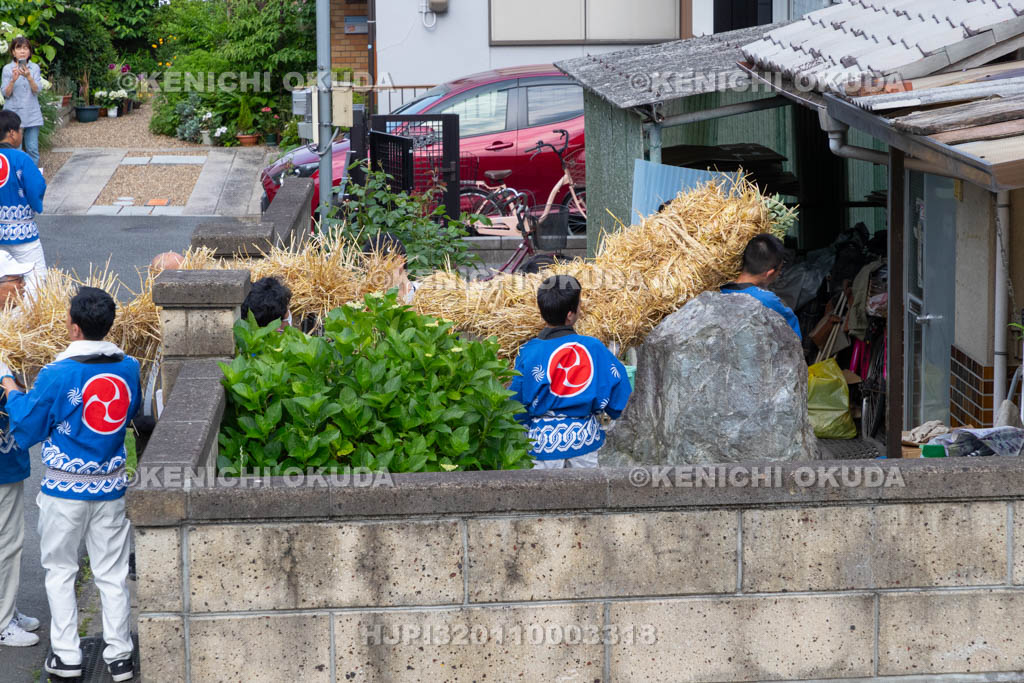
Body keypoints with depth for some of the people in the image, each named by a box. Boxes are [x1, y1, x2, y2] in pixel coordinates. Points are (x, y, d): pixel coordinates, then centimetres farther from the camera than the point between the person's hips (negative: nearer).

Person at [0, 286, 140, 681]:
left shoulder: (57, 375, -18)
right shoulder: (129, 368, -5)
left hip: (65, 487, -3)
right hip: (111, 486, 3)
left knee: (60, 569, 12)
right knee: (112, 572, 11)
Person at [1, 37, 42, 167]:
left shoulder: (35, 68, 5)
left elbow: (37, 90, -5)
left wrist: (28, 77, -23)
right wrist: (13, 80, -22)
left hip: (32, 115, 2)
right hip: (14, 112, -2)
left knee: (33, 150, 2)